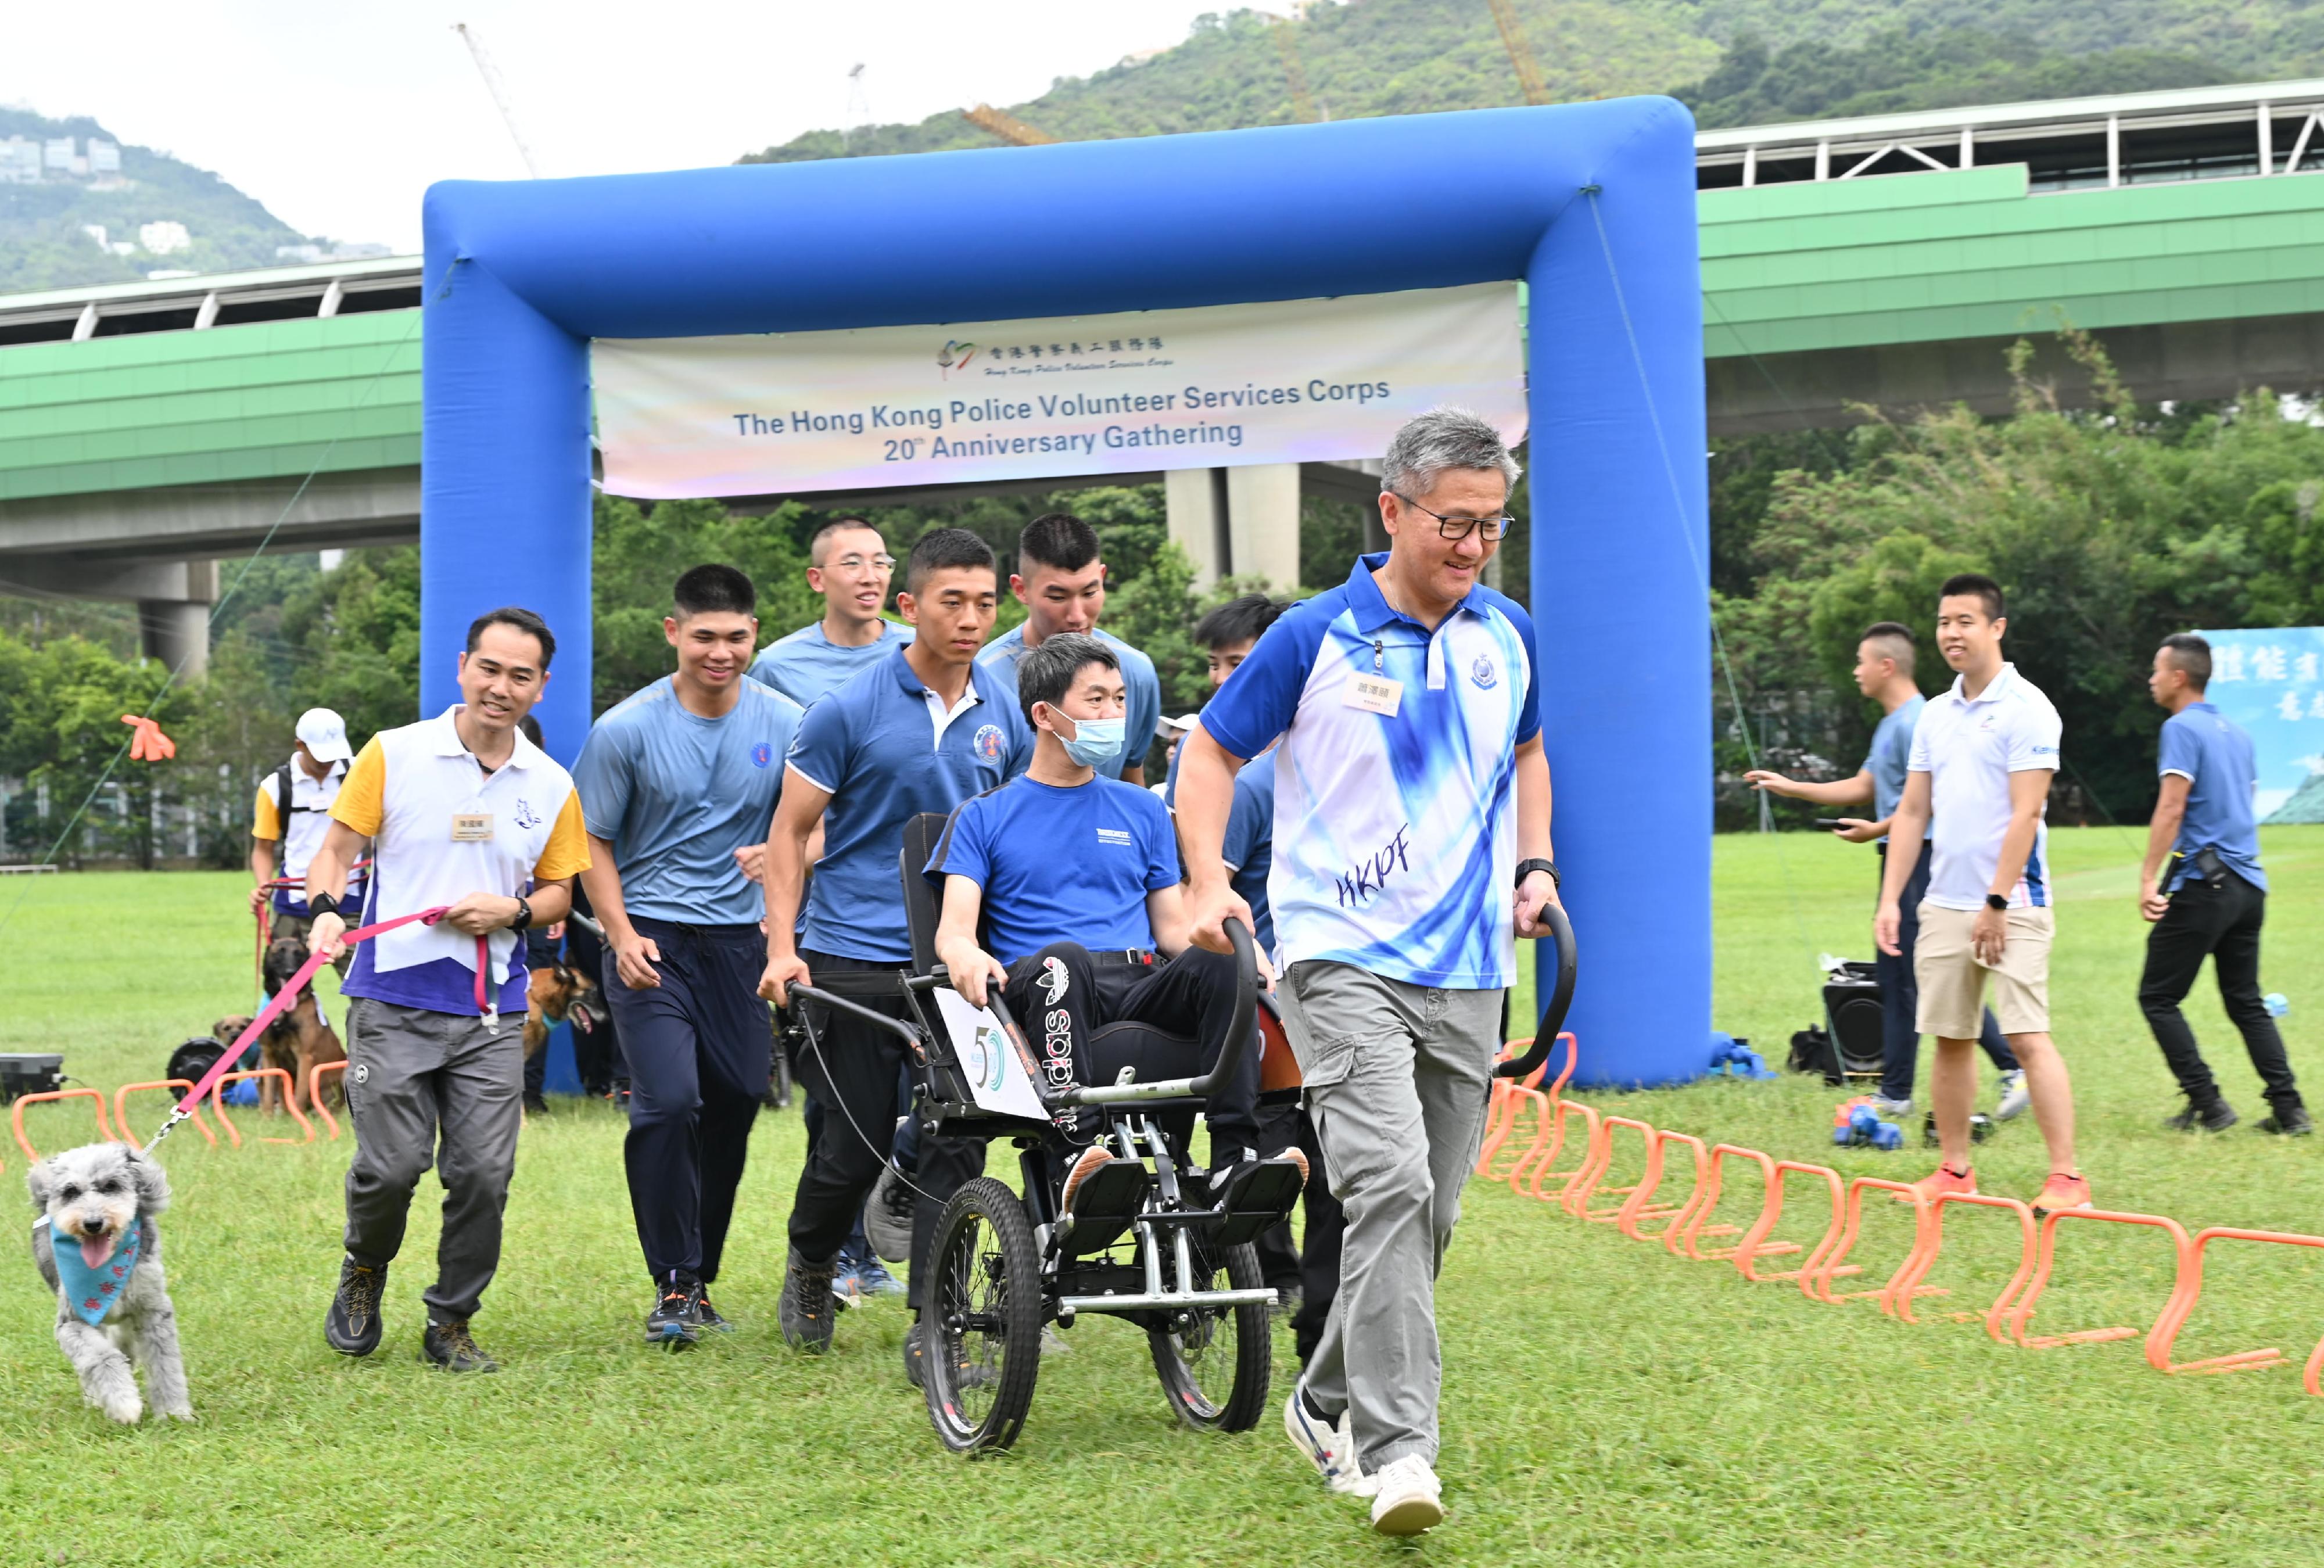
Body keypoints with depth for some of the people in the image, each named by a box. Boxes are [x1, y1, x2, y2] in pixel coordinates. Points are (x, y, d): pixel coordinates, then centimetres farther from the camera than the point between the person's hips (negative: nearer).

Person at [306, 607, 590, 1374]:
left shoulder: (551, 786, 8)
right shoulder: (393, 754, 0)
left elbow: (558, 893, 16)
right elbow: (336, 849, 2)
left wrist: (514, 911, -6)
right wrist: (327, 909, -18)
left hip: (493, 1010, 3)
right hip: (394, 1000, -2)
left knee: (483, 1174, -2)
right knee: (393, 1163, -8)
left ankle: (451, 1325, 17)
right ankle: (364, 1273, 24)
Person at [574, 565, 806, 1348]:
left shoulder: (783, 723, 0)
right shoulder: (627, 728, -6)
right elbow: (594, 842, 2)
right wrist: (622, 935, -10)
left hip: (739, 938, 3)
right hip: (652, 938, -3)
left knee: (735, 1106, 6)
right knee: (669, 1101, -16)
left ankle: (703, 1275, 24)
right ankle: (673, 1284, -4)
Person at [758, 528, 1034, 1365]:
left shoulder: (1005, 712, 5)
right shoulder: (848, 711, -6)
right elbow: (790, 831, -2)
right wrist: (782, 948, -10)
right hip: (855, 959, -3)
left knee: (957, 1144, -3)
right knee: (856, 1147, 4)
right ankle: (810, 1267, 32)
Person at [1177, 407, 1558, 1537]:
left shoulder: (1507, 637, 8)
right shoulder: (1316, 638, -6)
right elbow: (1211, 753, 3)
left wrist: (1534, 864, 12)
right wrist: (1208, 882, -11)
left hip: (1467, 970, 5)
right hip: (1341, 956, -5)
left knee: (1428, 1215, 10)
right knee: (1388, 1184, -22)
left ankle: (1328, 1402, 30)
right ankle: (1398, 1448, -23)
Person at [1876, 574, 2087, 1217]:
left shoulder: (2026, 708, -8)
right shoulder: (1935, 715, 13)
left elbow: (2025, 814, -13)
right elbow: (1912, 813, 16)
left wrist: (1997, 903, -16)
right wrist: (1890, 899, 8)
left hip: (2010, 906, -7)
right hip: (1943, 906, 7)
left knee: (2028, 1038, -11)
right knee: (1949, 1039, 8)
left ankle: (2066, 1177, -9)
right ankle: (1954, 1172, 16)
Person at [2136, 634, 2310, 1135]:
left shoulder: (2182, 728, -8)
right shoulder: (2236, 732, 17)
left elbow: (2172, 808, -18)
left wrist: (2149, 878, -20)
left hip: (2201, 884, -8)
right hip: (2248, 885, 8)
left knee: (2158, 997, 1)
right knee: (2246, 1001, 13)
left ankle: (2207, 1104, -4)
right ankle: (2290, 1109, 5)